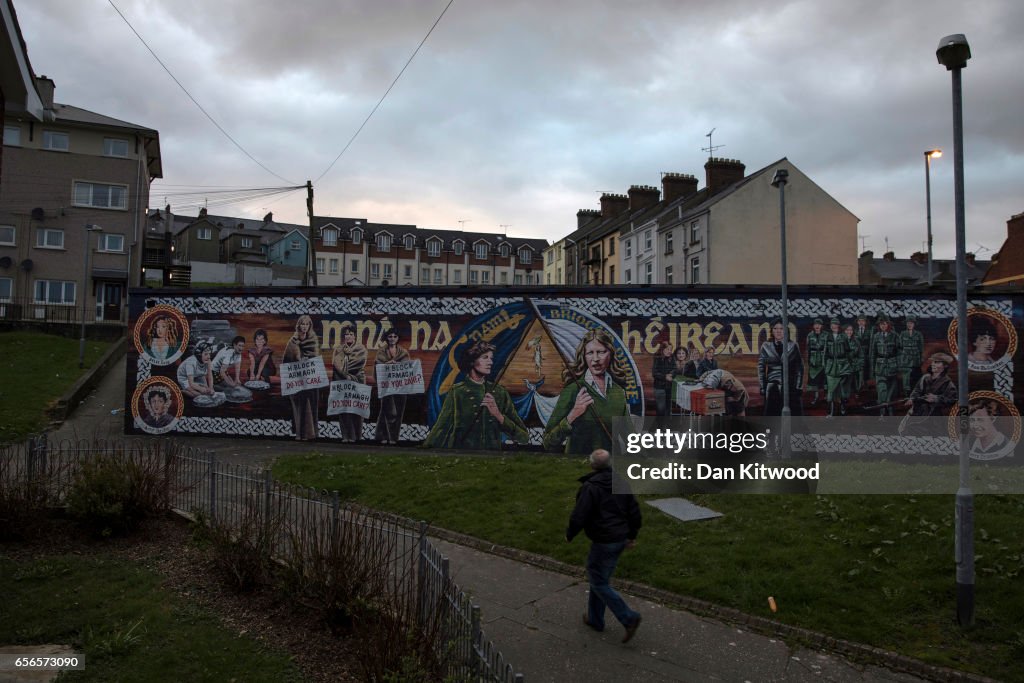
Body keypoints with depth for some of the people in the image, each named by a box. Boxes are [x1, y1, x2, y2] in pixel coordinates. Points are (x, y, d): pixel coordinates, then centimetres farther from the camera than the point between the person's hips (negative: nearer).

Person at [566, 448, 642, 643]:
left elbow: (578, 517, -20)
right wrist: (632, 535, 23)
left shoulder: (590, 487, -19)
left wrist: (569, 534, -1)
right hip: (620, 540, 8)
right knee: (600, 578, 20)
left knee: (599, 583, 4)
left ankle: (628, 618, -3)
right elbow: (635, 512, 9)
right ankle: (595, 618, 30)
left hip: (603, 542, -8)